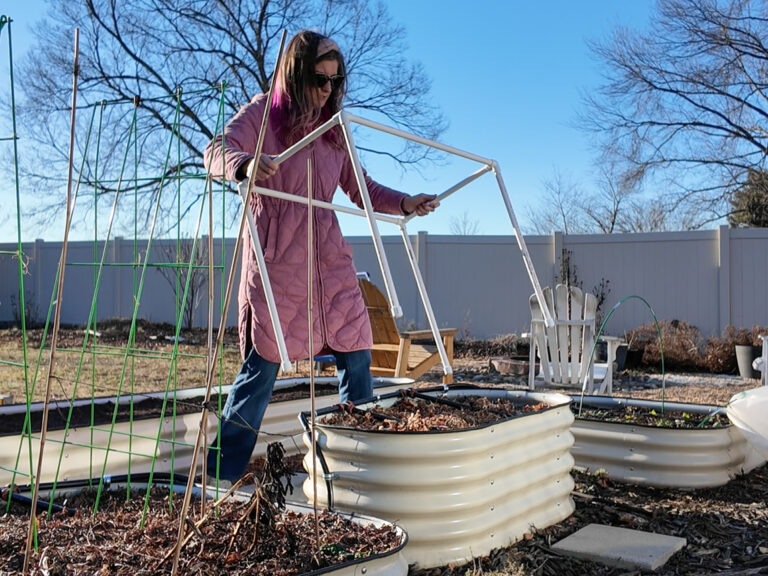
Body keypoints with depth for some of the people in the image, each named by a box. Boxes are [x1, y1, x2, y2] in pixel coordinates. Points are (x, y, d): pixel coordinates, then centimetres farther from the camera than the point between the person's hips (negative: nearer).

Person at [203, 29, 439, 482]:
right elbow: (216, 152, -15)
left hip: (327, 254, 5)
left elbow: (361, 189, 18)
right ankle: (220, 474, 10)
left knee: (355, 351, 4)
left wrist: (405, 204, 3)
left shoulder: (333, 128, 14)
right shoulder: (262, 113, -1)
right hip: (275, 257, -5)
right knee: (263, 363, -4)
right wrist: (245, 163, -38)